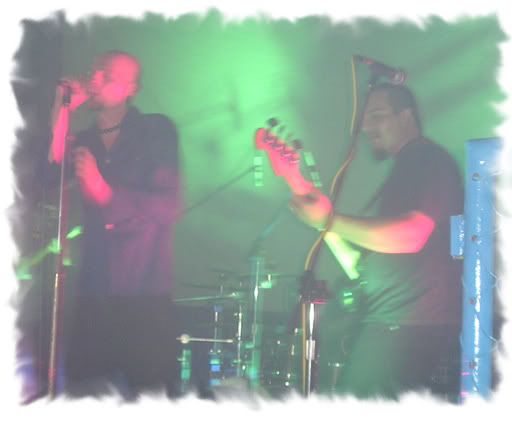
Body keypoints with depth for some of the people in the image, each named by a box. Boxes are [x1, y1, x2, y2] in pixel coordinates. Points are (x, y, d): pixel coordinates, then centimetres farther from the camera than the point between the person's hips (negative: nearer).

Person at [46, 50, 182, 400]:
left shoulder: (157, 131, 1)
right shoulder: (83, 141, 12)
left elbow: (168, 206, -10)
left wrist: (104, 191, -22)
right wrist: (61, 114, -6)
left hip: (145, 296, -3)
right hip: (93, 293, 3)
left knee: (147, 390, -2)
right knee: (82, 388, 1)